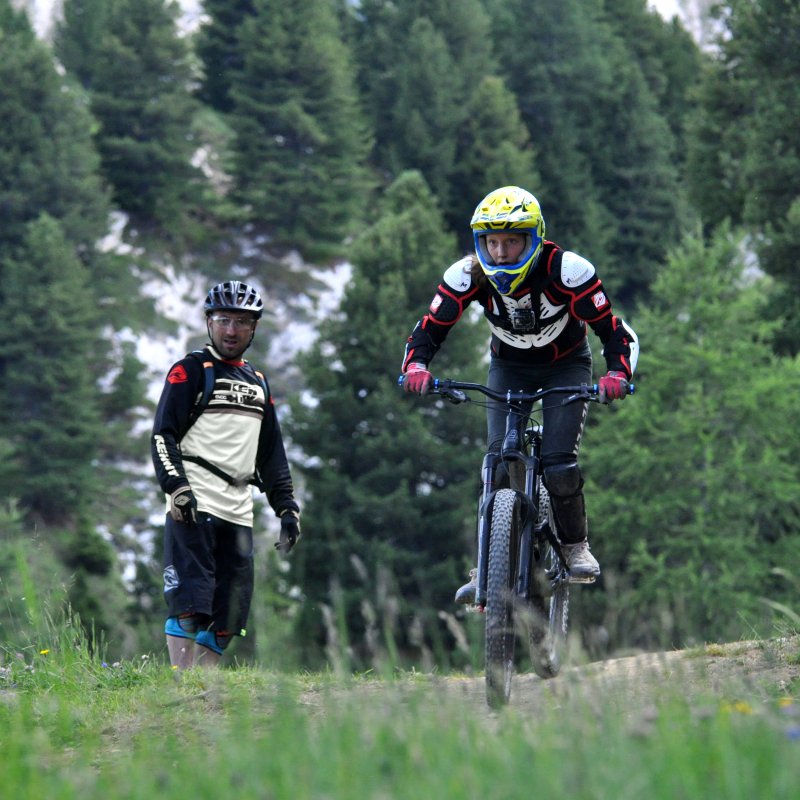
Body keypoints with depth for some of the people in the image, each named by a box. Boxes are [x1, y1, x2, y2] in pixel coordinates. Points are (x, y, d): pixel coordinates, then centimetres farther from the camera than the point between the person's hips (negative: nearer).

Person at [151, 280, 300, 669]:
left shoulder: (257, 384, 22)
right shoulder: (190, 371, 3)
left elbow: (272, 453, 26)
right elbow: (163, 435, -5)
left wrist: (287, 507, 16)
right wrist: (177, 488, -18)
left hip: (238, 511, 6)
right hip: (194, 504, -6)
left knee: (228, 614, 1)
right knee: (189, 604, -14)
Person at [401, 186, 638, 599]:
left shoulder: (567, 271, -32)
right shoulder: (468, 275, -25)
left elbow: (616, 332, -28)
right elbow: (428, 330, -19)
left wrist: (617, 374, -48)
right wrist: (415, 367, -41)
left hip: (565, 367, -2)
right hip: (509, 368, 2)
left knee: (558, 466, -19)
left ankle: (575, 546, 5)